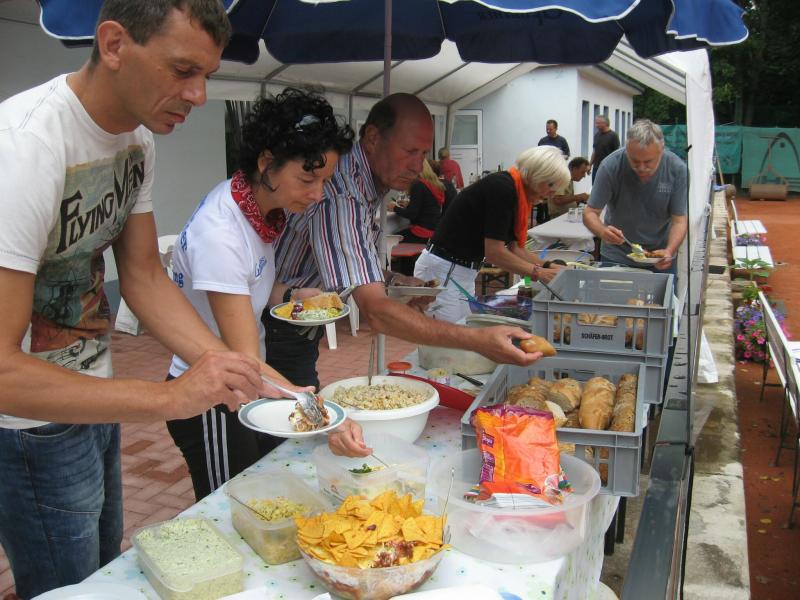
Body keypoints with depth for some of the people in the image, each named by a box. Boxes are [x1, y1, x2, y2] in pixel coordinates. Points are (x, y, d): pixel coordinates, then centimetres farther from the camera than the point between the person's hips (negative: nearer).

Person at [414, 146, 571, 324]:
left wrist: (550, 268, 4)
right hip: (443, 272, -10)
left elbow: (514, 249, 14)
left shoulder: (515, 193, 9)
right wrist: (538, 272, -12)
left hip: (464, 273, 10)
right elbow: (494, 253, -21)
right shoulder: (502, 188, -19)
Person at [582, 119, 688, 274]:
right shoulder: (611, 166, -21)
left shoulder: (677, 169, -18)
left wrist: (669, 251, -33)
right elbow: (590, 213, -17)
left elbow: (680, 220, -15)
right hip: (615, 256, -1)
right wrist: (602, 231, -39)